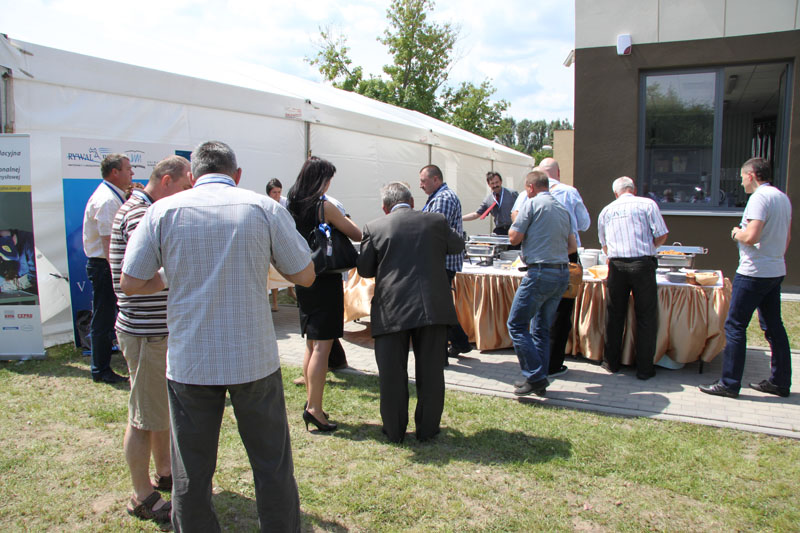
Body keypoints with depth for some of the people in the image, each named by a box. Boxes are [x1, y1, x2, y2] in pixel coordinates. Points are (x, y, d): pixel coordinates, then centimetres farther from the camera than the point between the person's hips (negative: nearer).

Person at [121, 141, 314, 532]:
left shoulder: (163, 211, -1)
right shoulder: (263, 208, -3)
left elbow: (129, 283, 0)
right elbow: (305, 275, 0)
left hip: (189, 363, 1)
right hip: (255, 359, 0)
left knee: (191, 474, 14)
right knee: (272, 466, 14)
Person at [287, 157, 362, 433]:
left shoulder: (293, 206, 5)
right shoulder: (324, 206, -14)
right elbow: (357, 235, -9)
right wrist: (344, 217, 9)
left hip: (303, 281, 8)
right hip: (325, 281, -8)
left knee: (311, 344, 16)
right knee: (322, 346, -4)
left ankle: (310, 401, 25)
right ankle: (314, 408, -2)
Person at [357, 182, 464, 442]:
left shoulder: (374, 228, 0)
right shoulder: (436, 221, 3)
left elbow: (364, 269, 6)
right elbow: (457, 245, 21)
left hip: (391, 310, -1)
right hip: (432, 307, 1)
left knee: (392, 374, 10)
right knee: (430, 372, 12)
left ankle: (394, 431, 21)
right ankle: (427, 429, 22)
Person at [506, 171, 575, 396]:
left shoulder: (533, 204, -6)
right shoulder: (563, 209, 16)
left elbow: (514, 238, -8)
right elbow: (572, 246, 18)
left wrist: (515, 223, 12)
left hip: (540, 273, -8)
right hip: (563, 274, 8)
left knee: (516, 324, -1)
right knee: (542, 328, 14)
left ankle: (535, 376, -4)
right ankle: (539, 381, 18)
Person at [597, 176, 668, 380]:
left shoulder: (606, 211, 15)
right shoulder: (647, 204, 4)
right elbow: (661, 235, -2)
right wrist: (648, 248, 17)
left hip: (616, 265, 3)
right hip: (642, 264, -3)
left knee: (614, 315, 13)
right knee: (646, 317, 5)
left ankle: (611, 362, 21)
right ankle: (644, 368, 9)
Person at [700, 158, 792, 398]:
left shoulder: (759, 197, -16)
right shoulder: (783, 198, 13)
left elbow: (751, 236, -25)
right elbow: (786, 238, 20)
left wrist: (736, 233, -5)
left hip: (754, 272, -9)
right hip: (776, 270, 9)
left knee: (735, 325, -4)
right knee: (773, 326, 15)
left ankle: (729, 383, 0)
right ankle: (780, 381, 22)